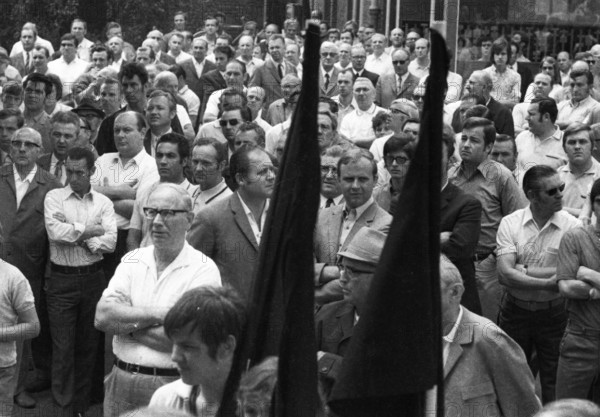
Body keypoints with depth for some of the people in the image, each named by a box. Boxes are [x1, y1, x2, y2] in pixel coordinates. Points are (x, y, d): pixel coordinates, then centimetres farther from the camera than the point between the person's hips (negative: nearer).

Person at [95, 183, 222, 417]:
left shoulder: (203, 269, -10)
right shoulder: (133, 260, 6)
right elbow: (102, 317, -6)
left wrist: (124, 324, -10)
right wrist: (157, 314, -16)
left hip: (173, 387, -4)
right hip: (121, 381, 4)